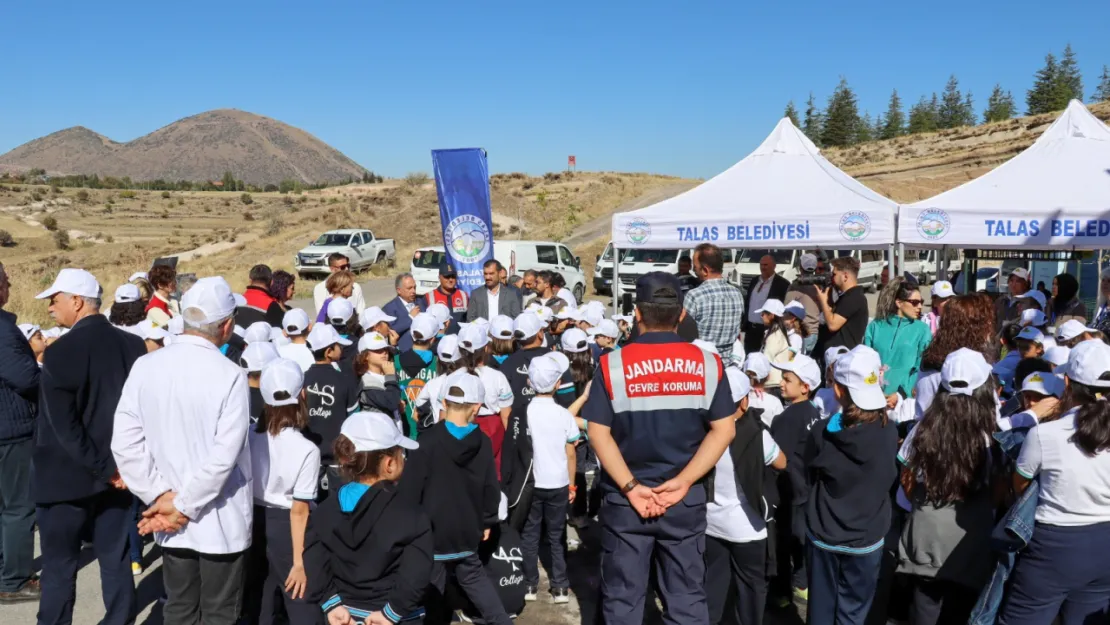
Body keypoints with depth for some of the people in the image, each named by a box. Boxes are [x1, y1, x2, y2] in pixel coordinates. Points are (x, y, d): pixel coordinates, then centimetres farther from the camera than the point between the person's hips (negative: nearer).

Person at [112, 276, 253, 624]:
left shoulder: (145, 367, -4)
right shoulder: (230, 375, -18)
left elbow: (125, 442, -6)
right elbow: (224, 455, -23)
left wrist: (161, 496, -4)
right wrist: (183, 506, -12)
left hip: (170, 522, 5)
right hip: (221, 521, -4)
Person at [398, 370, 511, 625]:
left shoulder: (427, 441, -17)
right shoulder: (483, 443, -5)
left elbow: (410, 489, -14)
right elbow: (491, 487, 3)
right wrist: (487, 522, 17)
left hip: (432, 531, -4)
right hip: (467, 531, 5)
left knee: (432, 592, 9)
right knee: (473, 576, 26)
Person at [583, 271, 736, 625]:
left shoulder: (612, 364, -9)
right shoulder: (708, 364, -5)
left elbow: (598, 433, -11)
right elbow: (724, 430, -6)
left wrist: (630, 487, -11)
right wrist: (682, 482, -8)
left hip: (625, 499, -1)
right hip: (686, 499, 1)